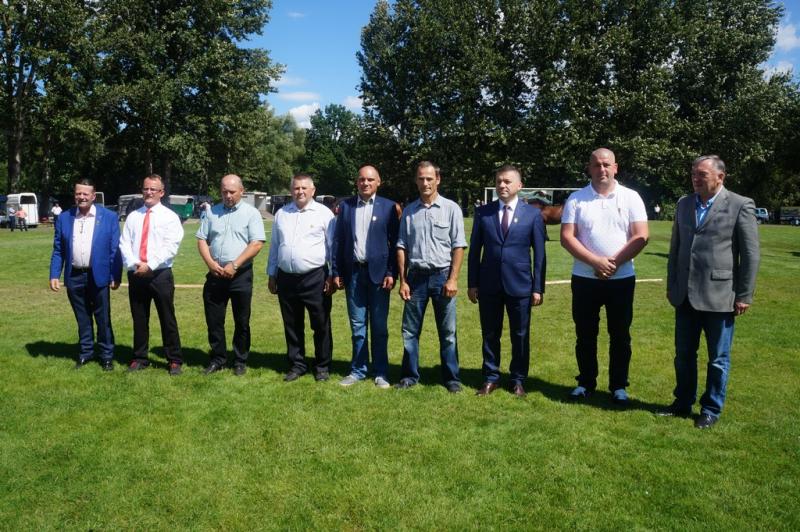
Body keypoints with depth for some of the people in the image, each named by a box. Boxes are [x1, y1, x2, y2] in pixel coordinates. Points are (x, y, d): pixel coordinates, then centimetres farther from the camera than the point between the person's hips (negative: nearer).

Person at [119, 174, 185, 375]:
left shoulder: (170, 216, 1)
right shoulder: (133, 216, 13)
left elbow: (171, 247, -10)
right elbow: (124, 244, 6)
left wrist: (150, 265, -16)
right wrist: (134, 264, -11)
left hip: (160, 275, -4)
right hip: (135, 275, 4)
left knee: (167, 319, 1)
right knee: (139, 319, 11)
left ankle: (174, 360, 10)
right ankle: (140, 358, 23)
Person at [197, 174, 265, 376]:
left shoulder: (251, 213, -2)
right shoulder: (211, 212, 10)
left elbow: (256, 244, -10)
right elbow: (202, 239, 9)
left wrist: (234, 265, -15)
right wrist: (211, 263, -7)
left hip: (241, 274, -3)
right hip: (215, 274, 4)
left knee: (242, 321, 6)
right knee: (214, 320, 8)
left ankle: (241, 361, 18)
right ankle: (218, 359, 21)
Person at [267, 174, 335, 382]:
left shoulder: (324, 213, -1)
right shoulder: (281, 214, 12)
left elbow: (334, 246, -1)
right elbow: (274, 247, 17)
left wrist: (333, 276, -4)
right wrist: (272, 275, 15)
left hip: (315, 278, -4)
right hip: (286, 278, 4)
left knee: (321, 325, 3)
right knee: (292, 326, 12)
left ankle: (322, 366, 16)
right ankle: (297, 365, 24)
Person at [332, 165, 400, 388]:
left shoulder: (389, 207, 0)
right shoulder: (346, 206, 7)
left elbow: (395, 242, -2)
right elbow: (338, 240, 7)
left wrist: (391, 273, -8)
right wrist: (336, 272, 3)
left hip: (378, 272, -2)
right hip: (353, 272, 2)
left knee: (379, 326, 6)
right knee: (357, 326, 9)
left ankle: (381, 372, 16)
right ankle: (358, 370, 20)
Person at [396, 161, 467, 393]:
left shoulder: (451, 208, -2)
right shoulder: (408, 211, 5)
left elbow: (458, 247, -4)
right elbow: (401, 247, 7)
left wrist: (452, 279, -10)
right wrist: (402, 281, 3)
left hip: (442, 276, -2)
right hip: (416, 276, 2)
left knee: (448, 332, 6)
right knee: (410, 330, 8)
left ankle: (451, 377, 18)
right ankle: (410, 375, 21)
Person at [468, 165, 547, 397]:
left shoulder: (533, 214, 1)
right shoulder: (483, 212, 4)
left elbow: (539, 254, 0)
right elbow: (474, 250, 5)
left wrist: (538, 288, -4)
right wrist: (472, 283, 1)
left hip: (519, 284, -1)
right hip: (489, 284, 1)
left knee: (520, 336, 8)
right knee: (490, 334, 10)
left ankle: (518, 380, 23)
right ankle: (491, 378, 24)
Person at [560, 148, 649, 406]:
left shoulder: (630, 197, 1)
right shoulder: (576, 199, 1)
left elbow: (641, 237, -4)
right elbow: (566, 237, -5)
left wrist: (614, 263, -15)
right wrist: (596, 262, -15)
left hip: (622, 278, 0)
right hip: (585, 278, 1)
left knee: (620, 335, 8)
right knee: (585, 335, 9)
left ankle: (618, 386, 20)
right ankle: (586, 382, 23)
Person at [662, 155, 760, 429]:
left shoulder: (740, 205, -6)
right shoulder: (684, 203, 9)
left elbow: (751, 254, -6)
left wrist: (745, 295, -8)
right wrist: (671, 285, 13)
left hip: (719, 296, -5)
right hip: (685, 296, 5)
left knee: (718, 358, 9)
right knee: (683, 354, 15)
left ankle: (712, 409, 23)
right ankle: (683, 402, 30)